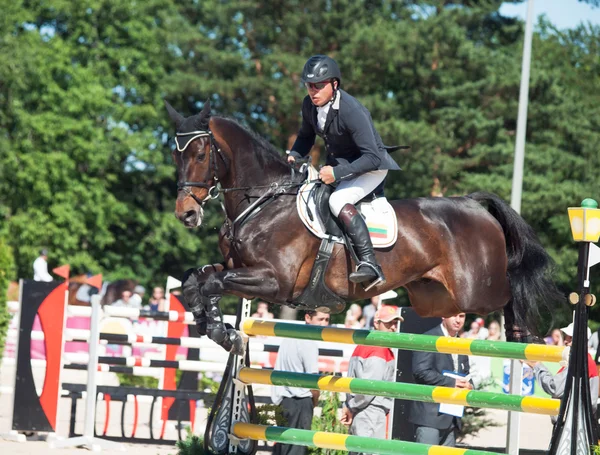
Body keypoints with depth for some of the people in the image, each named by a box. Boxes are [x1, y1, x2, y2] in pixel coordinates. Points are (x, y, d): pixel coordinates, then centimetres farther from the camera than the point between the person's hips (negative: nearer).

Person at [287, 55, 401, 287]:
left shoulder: (352, 111, -31)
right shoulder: (309, 105, -8)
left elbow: (372, 158, -31)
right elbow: (306, 136, 14)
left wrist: (337, 173, -38)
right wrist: (293, 156, -6)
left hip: (370, 168, -9)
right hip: (337, 163, 9)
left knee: (339, 201, -32)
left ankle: (370, 264, -37)